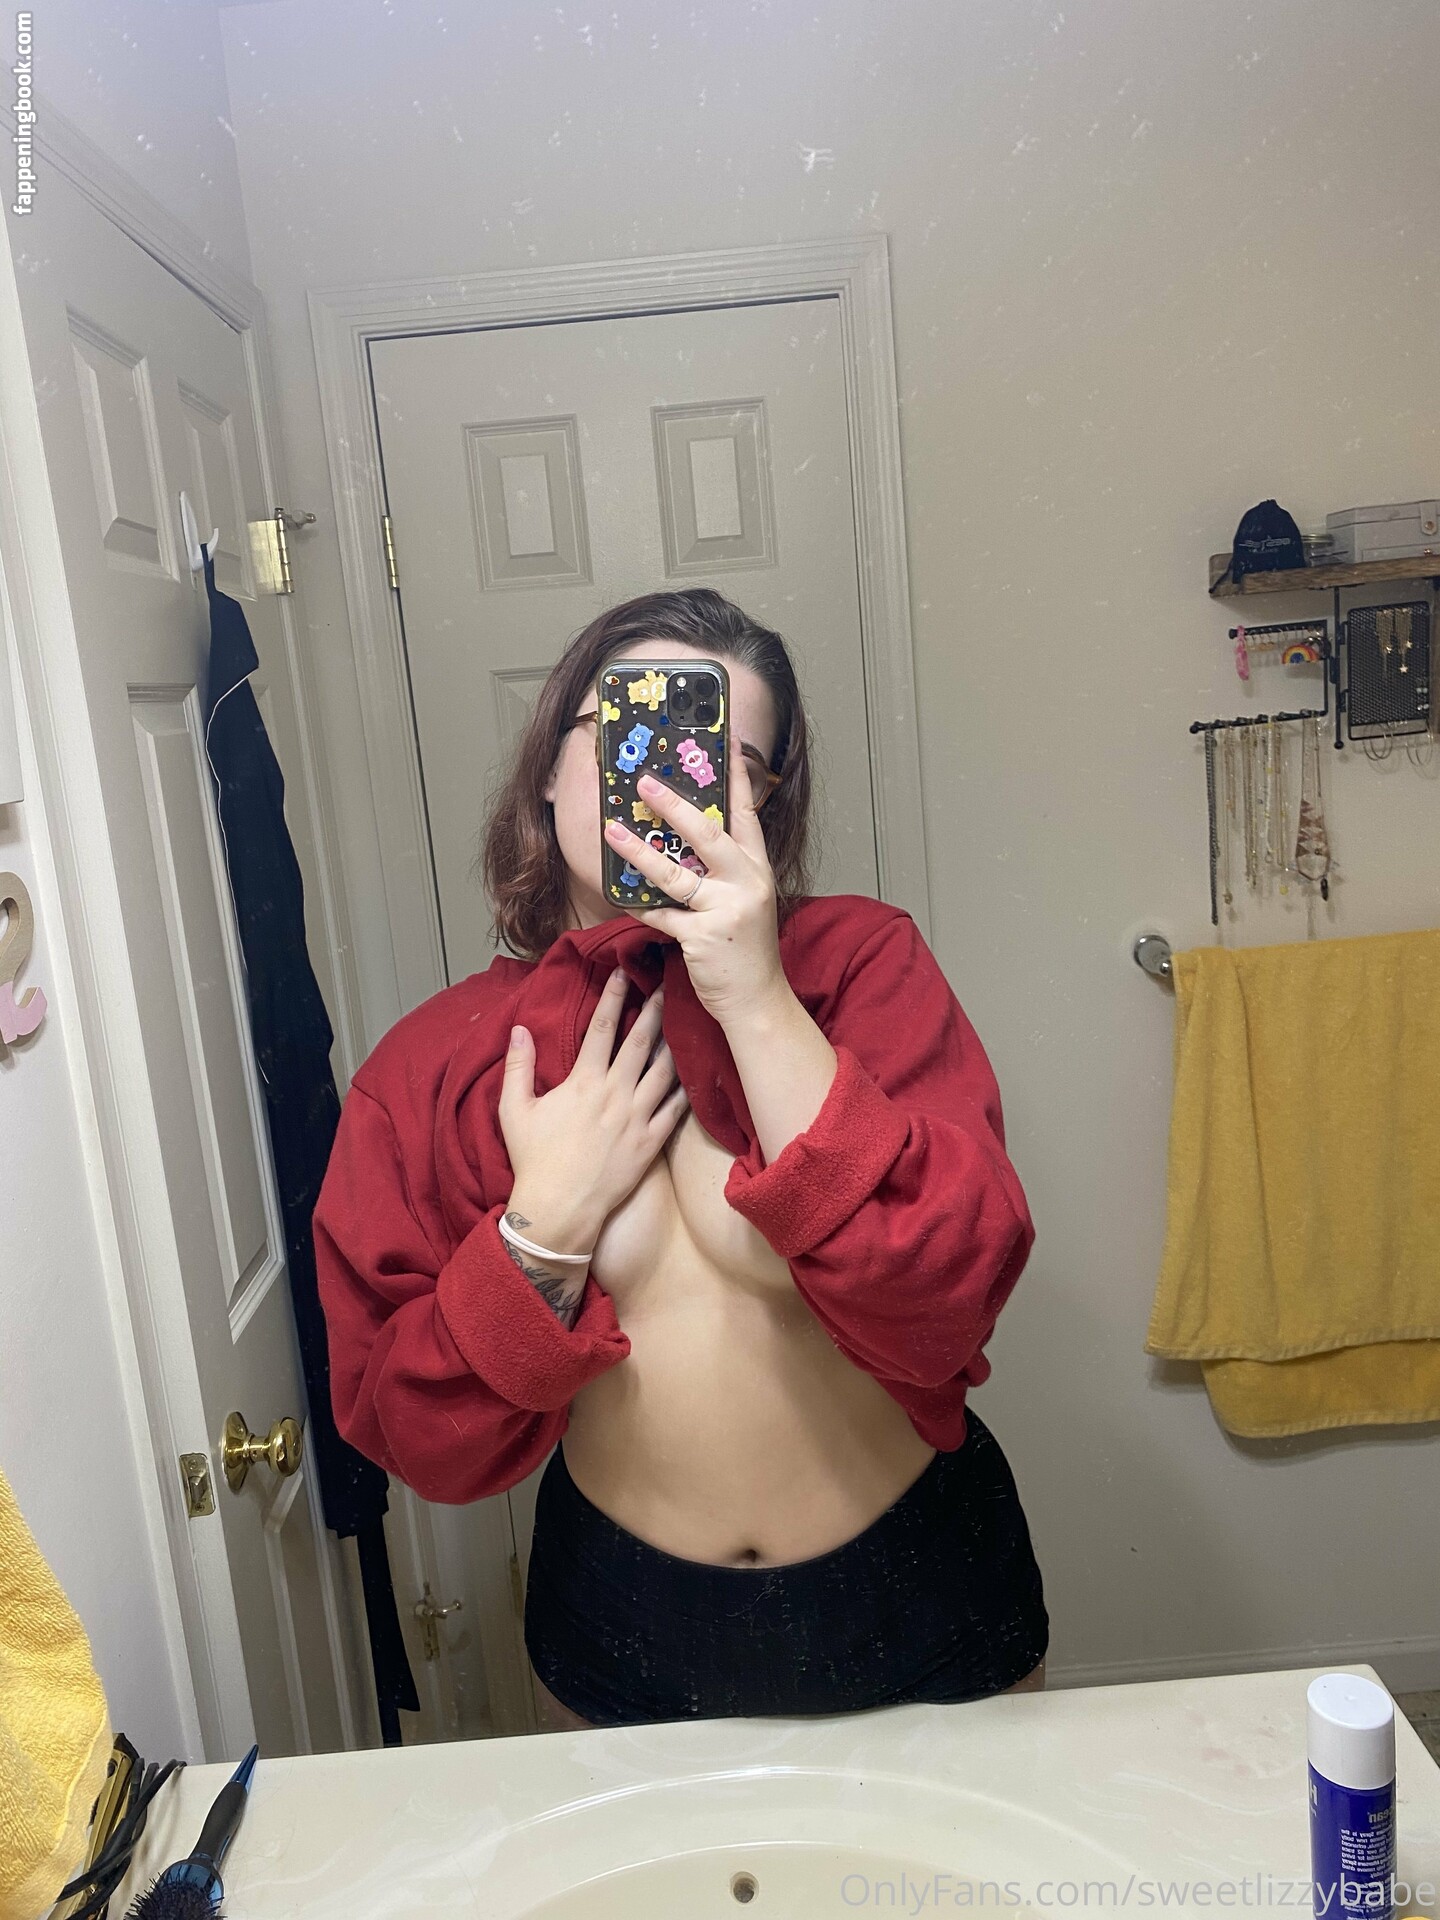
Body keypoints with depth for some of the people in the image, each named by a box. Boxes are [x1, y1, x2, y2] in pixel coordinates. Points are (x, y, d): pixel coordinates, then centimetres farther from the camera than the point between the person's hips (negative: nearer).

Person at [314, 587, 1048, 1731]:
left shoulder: (859, 960, -14)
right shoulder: (429, 1069, -10)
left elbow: (946, 1301, -25)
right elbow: (417, 1440, -8)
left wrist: (760, 1003, -30)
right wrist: (544, 1223, -23)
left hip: (920, 1601, 0)